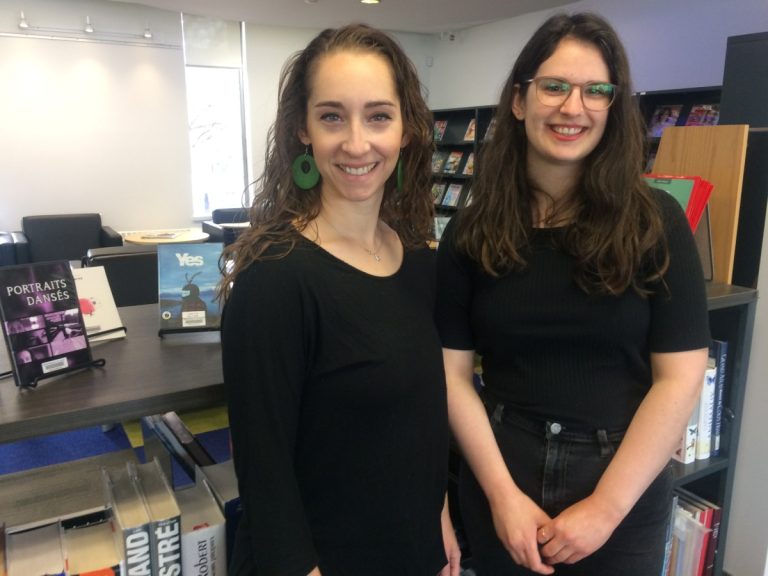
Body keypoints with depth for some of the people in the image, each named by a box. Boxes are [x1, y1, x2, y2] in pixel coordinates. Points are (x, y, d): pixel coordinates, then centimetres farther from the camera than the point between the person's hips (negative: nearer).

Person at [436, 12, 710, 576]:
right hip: (499, 477, 2)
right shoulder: (471, 231, -5)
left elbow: (680, 378, -10)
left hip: (625, 489, -1)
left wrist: (605, 507, -12)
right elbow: (454, 372, -5)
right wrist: (502, 493, -11)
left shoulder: (655, 222, -8)